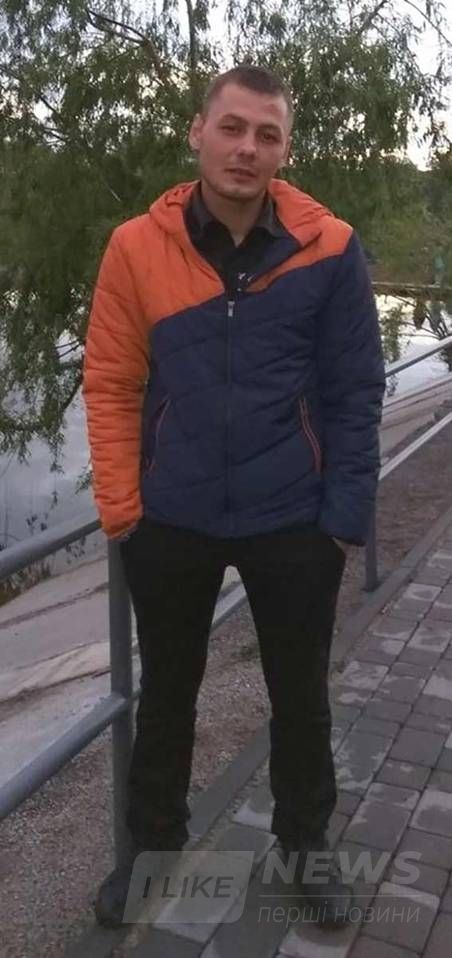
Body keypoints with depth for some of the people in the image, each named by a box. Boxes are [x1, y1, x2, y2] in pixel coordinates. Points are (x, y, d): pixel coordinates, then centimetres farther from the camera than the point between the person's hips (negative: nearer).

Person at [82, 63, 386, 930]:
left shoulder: (329, 249, -7)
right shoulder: (137, 246, -5)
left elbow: (354, 395, -4)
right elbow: (110, 384, -2)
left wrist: (344, 518, -7)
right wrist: (121, 509, -6)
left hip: (292, 522, 0)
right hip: (171, 521, 1)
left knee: (300, 696, 16)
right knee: (166, 692, 18)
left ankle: (305, 842, 41)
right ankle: (152, 844, 41)